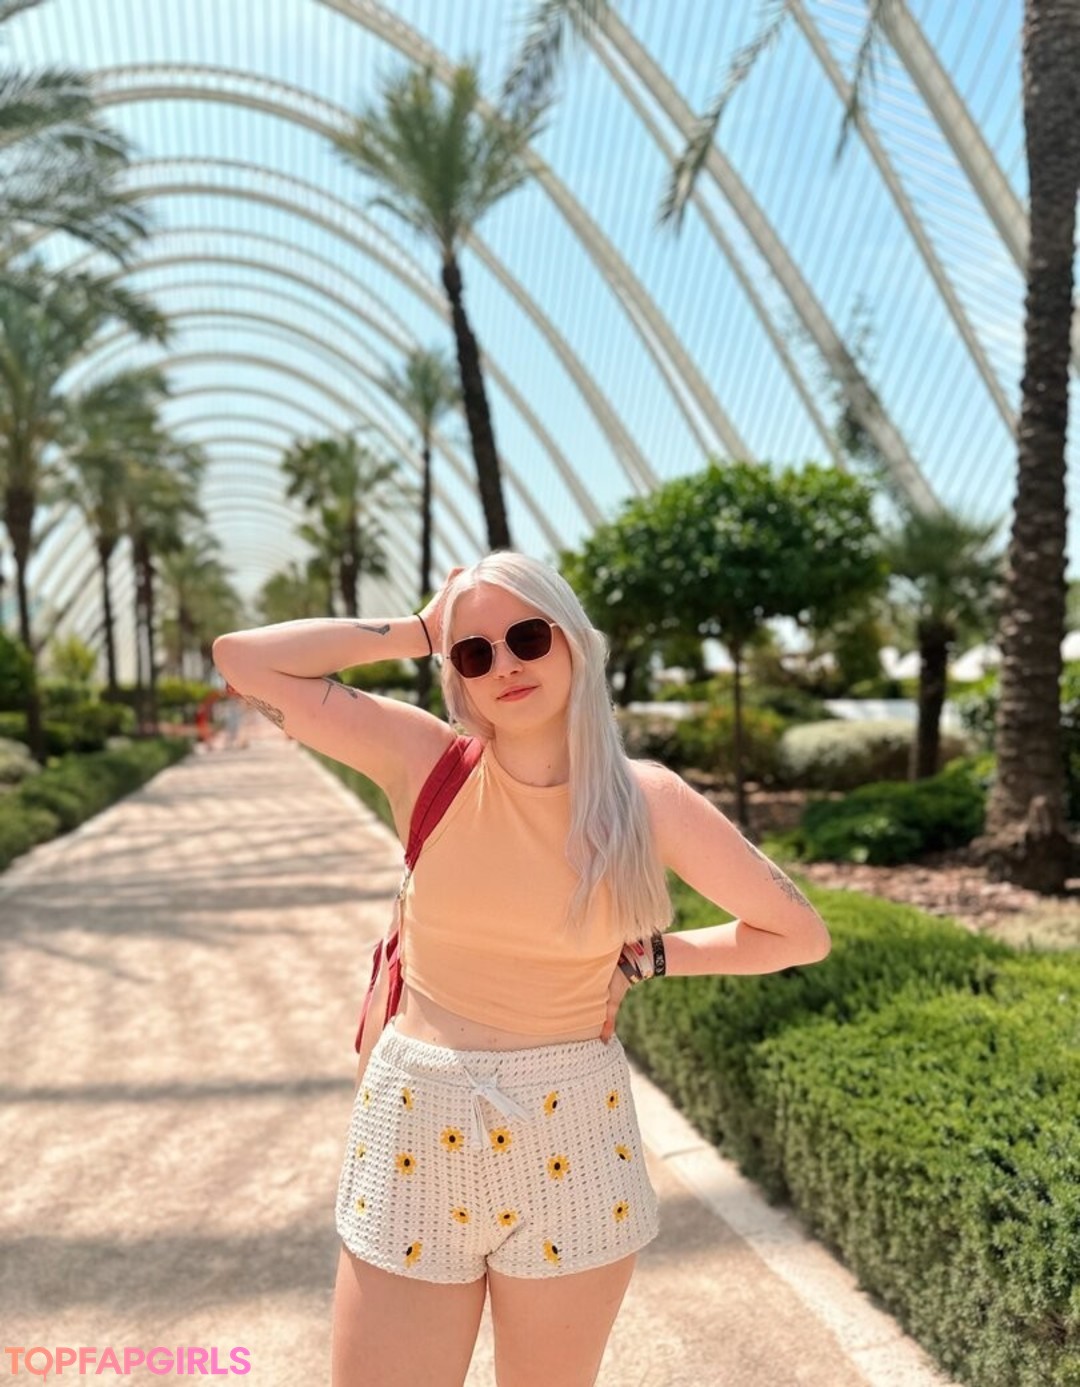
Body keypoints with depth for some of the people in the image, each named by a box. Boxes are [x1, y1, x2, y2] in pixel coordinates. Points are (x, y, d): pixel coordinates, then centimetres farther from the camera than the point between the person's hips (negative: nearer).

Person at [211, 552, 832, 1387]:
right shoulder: (425, 763, -7)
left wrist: (651, 958, -1)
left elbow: (802, 935, 2)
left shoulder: (649, 799, -8)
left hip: (572, 1139, 0)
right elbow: (244, 659, -11)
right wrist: (416, 632, -8)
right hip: (417, 1132, 0)